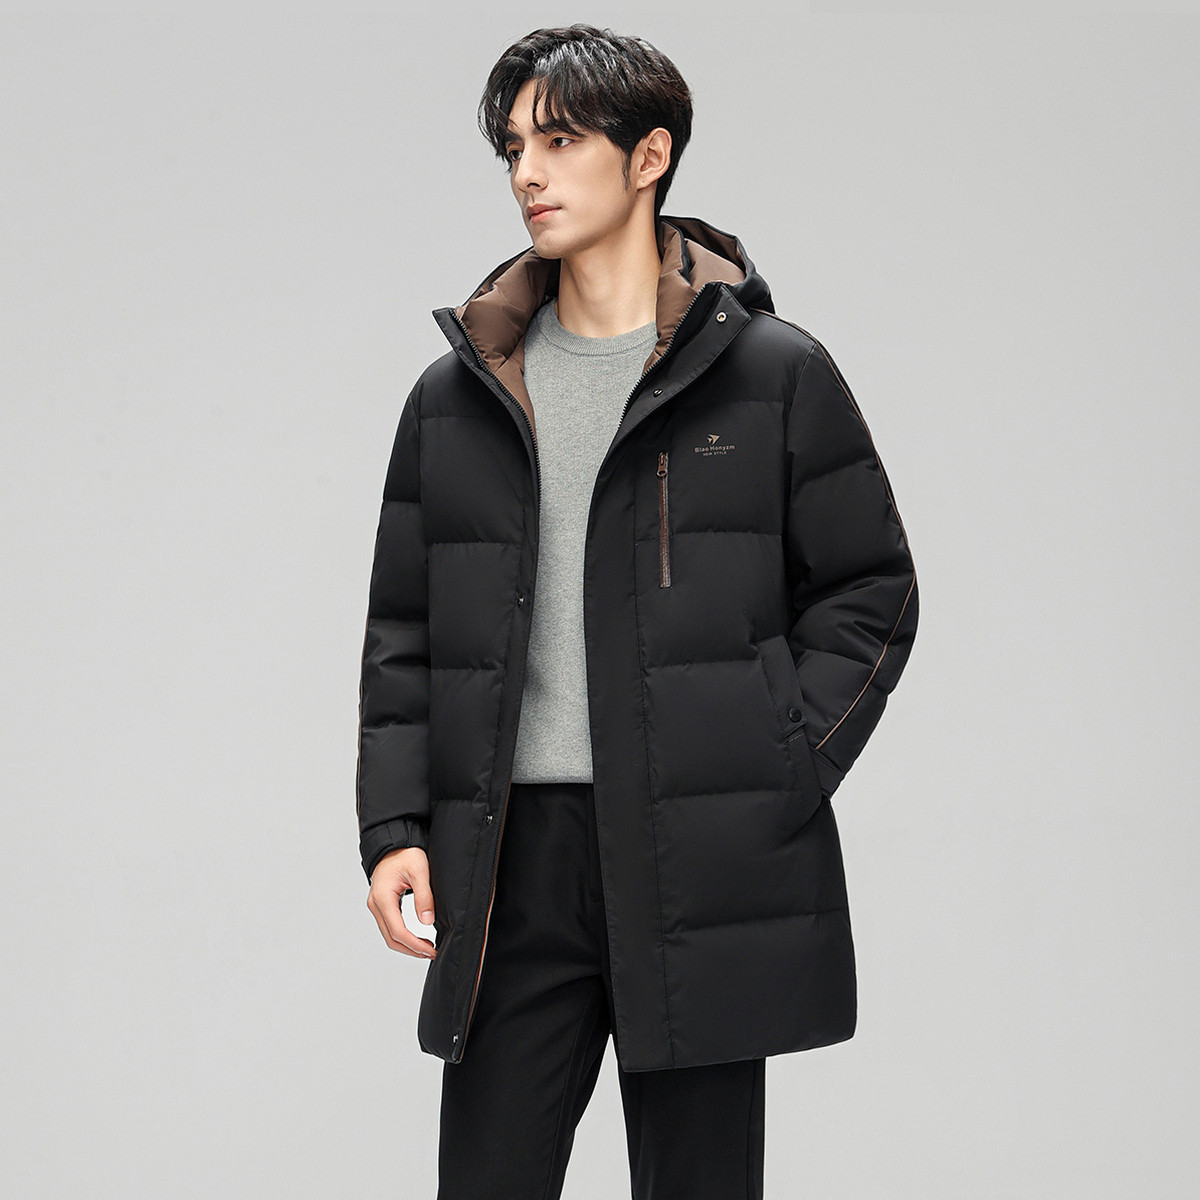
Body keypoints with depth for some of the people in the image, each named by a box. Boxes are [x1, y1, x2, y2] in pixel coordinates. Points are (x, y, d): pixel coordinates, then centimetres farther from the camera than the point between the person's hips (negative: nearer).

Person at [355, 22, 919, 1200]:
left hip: (700, 870, -3)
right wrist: (394, 826, 2)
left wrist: (774, 785, -7)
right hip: (509, 864, 3)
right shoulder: (456, 394, 12)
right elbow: (403, 632, 14)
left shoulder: (774, 375, 2)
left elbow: (871, 595, 3)